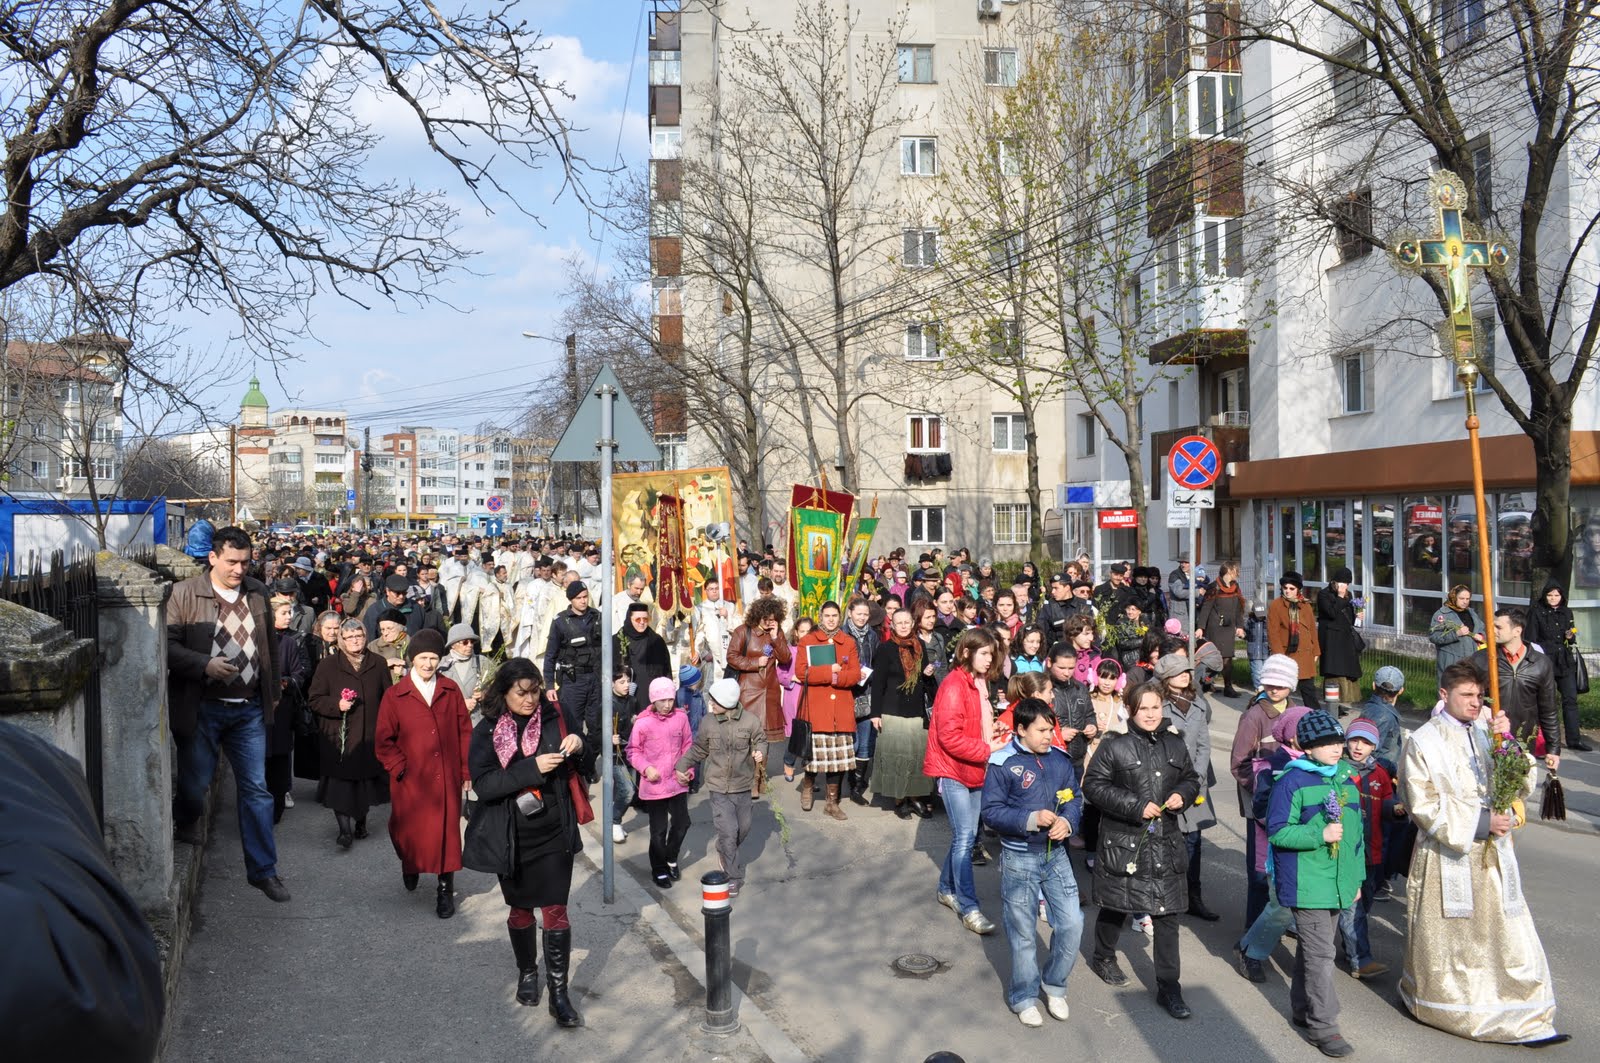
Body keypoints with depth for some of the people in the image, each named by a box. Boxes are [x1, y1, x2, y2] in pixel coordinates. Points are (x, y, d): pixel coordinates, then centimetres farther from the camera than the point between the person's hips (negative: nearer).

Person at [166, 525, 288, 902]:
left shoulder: (257, 593, 7)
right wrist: (206, 665, -25)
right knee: (195, 784, 10)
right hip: (202, 710, -3)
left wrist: (273, 692, 18)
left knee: (256, 790, 5)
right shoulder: (185, 593, -6)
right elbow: (169, 645, -11)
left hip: (250, 708, 3)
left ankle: (263, 870, 13)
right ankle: (186, 825, 46)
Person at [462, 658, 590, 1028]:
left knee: (555, 912, -1)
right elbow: (483, 784, -18)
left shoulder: (556, 717, -5)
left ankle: (559, 992, 7)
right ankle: (527, 972, 39)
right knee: (520, 910, 17)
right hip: (512, 838, 0)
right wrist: (531, 768, -29)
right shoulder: (487, 731, -7)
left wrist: (579, 746, -18)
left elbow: (583, 769, 5)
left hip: (554, 834, 0)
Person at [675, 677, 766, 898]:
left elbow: (760, 740, 4)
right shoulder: (709, 724, -6)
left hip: (743, 785, 1)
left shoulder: (750, 721, -11)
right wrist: (682, 767, 3)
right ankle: (734, 876, 6)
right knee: (727, 831, -7)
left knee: (743, 828, 15)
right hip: (719, 787, -1)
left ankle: (725, 853, 46)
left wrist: (760, 752, -17)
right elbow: (698, 749, 8)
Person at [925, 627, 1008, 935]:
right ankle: (968, 908, -4)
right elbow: (949, 736, -22)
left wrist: (993, 741, 3)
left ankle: (947, 889, 29)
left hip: (973, 770, 9)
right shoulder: (954, 685, -17)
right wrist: (986, 749, -19)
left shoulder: (979, 684, 11)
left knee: (965, 835, 14)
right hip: (953, 771, -9)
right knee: (965, 837, -9)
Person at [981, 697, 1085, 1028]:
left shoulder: (1060, 759, 1)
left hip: (1056, 855, 4)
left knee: (1072, 923, 4)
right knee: (1023, 932, 8)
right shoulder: (1002, 764, -14)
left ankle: (1054, 984, 29)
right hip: (1019, 858, -4)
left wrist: (1067, 821, -13)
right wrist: (1031, 819, -24)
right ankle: (1024, 997, 27)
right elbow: (991, 812, -14)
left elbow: (1075, 799, 8)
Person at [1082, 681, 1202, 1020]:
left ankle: (1168, 987, 11)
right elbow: (1093, 785, -11)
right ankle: (1103, 957, 41)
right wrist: (1136, 806, -17)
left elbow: (1191, 779, 19)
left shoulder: (1175, 746, 5)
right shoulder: (1115, 747, -10)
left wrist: (1182, 794, -4)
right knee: (1116, 906, 14)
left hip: (1165, 842, 3)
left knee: (1167, 915, 2)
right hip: (1122, 841, -3)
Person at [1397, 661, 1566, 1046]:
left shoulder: (1487, 734, 6)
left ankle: (1524, 1021, 10)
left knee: (1507, 934, 1)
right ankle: (1428, 1001, 30)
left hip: (1493, 856, 4)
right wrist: (1479, 822, -18)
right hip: (1447, 857, -4)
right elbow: (1424, 805, -12)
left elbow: (1524, 784, -1)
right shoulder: (1423, 741, -8)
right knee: (1445, 939, 9)